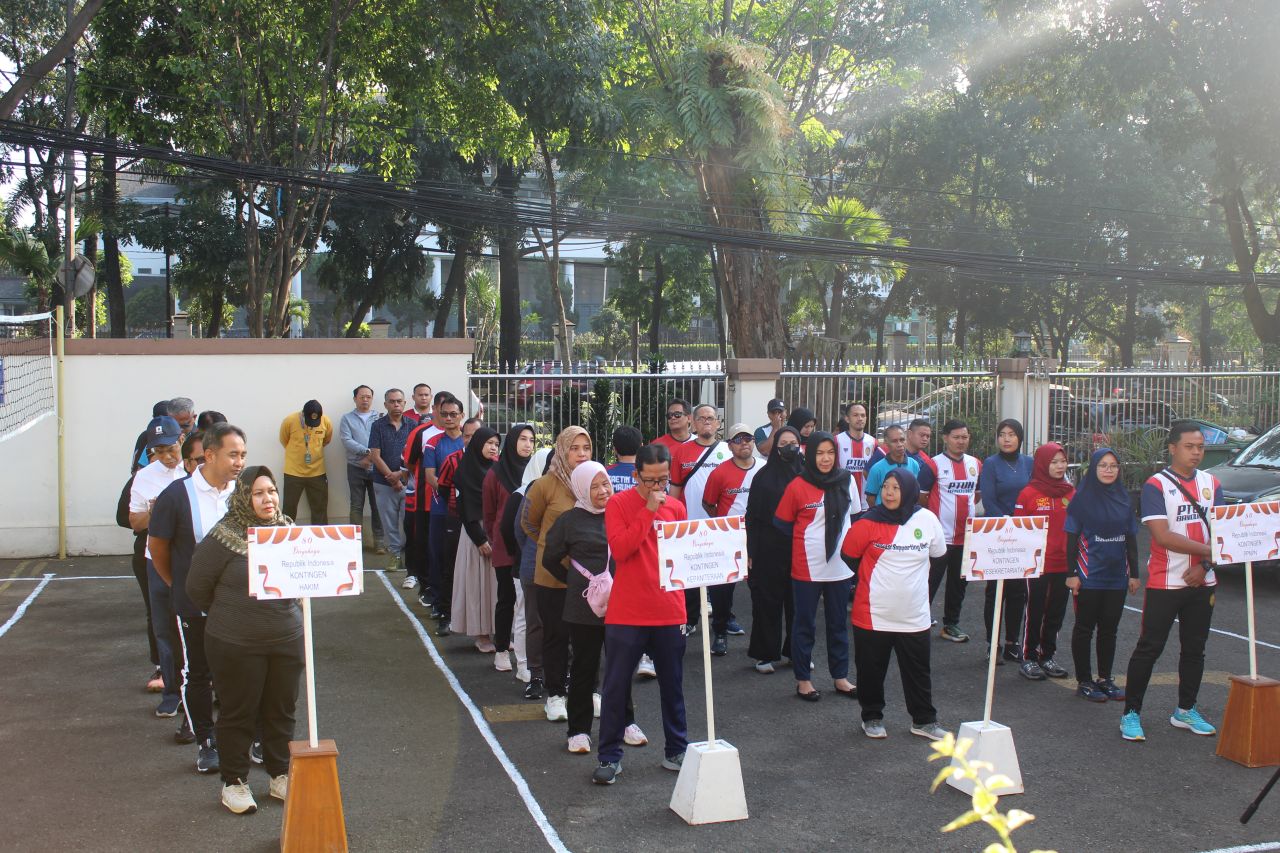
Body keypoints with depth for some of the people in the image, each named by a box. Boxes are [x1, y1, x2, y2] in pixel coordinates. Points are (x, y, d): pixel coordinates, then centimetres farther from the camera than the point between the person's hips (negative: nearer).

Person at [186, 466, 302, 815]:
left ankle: (280, 775, 31)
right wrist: (227, 615, 7)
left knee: (281, 711, 15)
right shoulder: (224, 537, -14)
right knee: (238, 714, 8)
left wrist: (285, 612, 11)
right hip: (235, 645, -4)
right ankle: (234, 782, 23)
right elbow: (197, 587, -5)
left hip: (287, 641, 4)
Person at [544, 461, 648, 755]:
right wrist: (575, 582, 6)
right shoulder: (570, 521, -3)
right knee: (584, 667, 5)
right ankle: (579, 730, 15)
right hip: (584, 607, -3)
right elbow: (550, 560, 8)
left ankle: (625, 722, 27)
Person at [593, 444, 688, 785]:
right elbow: (620, 549, -18)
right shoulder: (618, 504, -5)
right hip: (626, 613, -3)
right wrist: (648, 511, -19)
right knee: (616, 686, 3)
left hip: (669, 613, 3)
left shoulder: (676, 507, 6)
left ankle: (676, 750, 26)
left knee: (672, 686, 12)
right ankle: (610, 756, 14)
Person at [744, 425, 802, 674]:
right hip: (769, 549, -2)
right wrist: (750, 552, -6)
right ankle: (765, 654, 11)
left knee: (797, 600, 7)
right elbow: (752, 516, -1)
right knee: (767, 601, 2)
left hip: (798, 548, 2)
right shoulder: (764, 476, 0)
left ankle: (796, 650, 20)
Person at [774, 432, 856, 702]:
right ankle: (803, 679, 17)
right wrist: (807, 539, -1)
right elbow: (782, 524, -3)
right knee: (805, 624, 6)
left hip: (839, 566, 4)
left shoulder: (844, 482, 2)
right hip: (807, 567, -4)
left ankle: (840, 676, 26)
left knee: (839, 623, 14)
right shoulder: (797, 487, -11)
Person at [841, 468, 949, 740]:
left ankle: (924, 720, 25)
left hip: (914, 614, 2)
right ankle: (872, 718, 26)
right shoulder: (868, 523, -10)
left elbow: (938, 554, 14)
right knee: (872, 670, 9)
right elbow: (849, 557, 1)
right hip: (873, 614, -2)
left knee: (918, 671, 10)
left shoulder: (927, 520, -3)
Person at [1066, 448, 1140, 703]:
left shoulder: (1124, 498, 7)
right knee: (1085, 628, 4)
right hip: (1088, 576, -4)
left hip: (1116, 576, 4)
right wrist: (1071, 573, -11)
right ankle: (1084, 681, 11)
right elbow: (1072, 538, -6)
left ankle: (1105, 679, 21)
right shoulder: (1082, 498, -5)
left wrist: (1134, 573, 9)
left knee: (1109, 629, 11)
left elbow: (1131, 539, 12)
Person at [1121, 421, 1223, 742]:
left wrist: (1205, 565, -11)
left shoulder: (1211, 483, 8)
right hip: (1164, 582, -5)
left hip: (1202, 582, 5)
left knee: (1194, 648, 12)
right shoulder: (1156, 485, -9)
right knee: (1149, 648, -1)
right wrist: (1208, 550, -18)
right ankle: (1131, 713, 6)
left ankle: (1185, 711, 26)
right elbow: (1162, 536, -18)